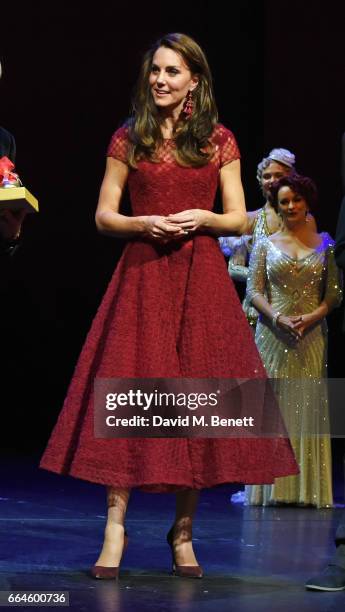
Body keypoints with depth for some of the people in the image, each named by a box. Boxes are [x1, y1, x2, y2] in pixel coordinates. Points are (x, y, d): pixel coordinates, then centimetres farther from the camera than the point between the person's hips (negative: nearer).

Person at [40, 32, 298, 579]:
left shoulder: (218, 141, 7)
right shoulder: (128, 139, 7)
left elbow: (239, 220, 7)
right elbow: (104, 216, 6)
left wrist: (202, 218, -12)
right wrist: (144, 223, -12)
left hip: (202, 278, 0)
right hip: (143, 275, 0)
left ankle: (183, 534, 10)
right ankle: (115, 530, -6)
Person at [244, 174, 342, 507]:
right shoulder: (265, 245, 8)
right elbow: (254, 290, 2)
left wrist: (313, 317, -13)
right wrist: (278, 318, -14)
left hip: (311, 336, 0)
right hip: (273, 336, 0)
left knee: (309, 408, -2)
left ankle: (307, 488, 2)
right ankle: (273, 488, 2)